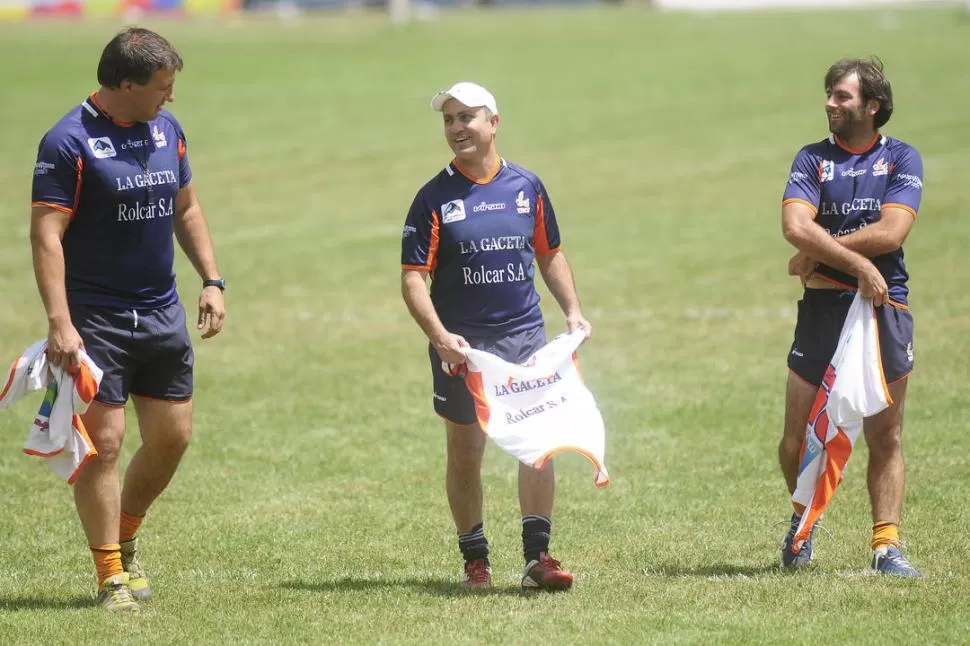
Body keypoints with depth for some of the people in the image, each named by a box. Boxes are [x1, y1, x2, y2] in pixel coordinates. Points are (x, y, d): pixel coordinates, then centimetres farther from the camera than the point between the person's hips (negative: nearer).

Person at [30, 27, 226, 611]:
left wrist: (212, 281, 12)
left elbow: (186, 208, 20)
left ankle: (124, 537, 30)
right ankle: (112, 576, 1)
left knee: (173, 437, 8)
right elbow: (46, 235, -18)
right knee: (104, 442, -7)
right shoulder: (70, 142, -14)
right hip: (95, 316, -7)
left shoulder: (166, 128, 8)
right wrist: (60, 324, -25)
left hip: (162, 313, 7)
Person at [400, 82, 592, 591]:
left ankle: (537, 558, -2)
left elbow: (550, 255, 19)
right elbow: (413, 278, -6)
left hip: (525, 336, 2)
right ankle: (474, 559, 16)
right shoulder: (435, 197, -3)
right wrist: (439, 336, -20)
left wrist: (573, 310, 7)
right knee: (465, 450, 5)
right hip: (461, 345, -2)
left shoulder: (526, 186, 6)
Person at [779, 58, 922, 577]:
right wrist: (858, 265, -16)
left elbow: (891, 232, -9)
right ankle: (804, 517, 25)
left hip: (885, 305, 0)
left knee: (886, 437, 0)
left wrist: (820, 254, -6)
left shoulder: (901, 159, 5)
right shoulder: (813, 159, 7)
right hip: (823, 306, 1)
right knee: (797, 440, -1)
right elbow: (796, 227, -9)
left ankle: (886, 544, 2)